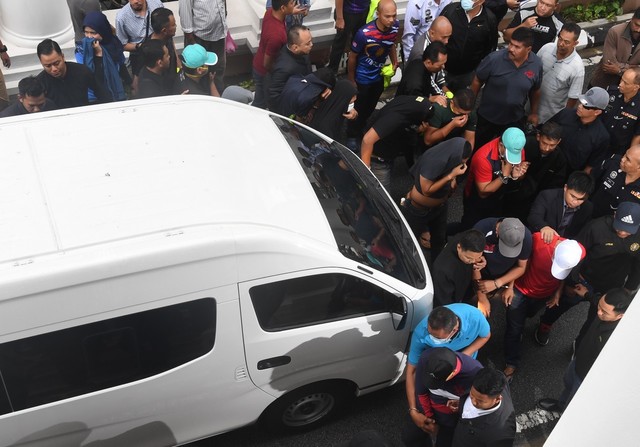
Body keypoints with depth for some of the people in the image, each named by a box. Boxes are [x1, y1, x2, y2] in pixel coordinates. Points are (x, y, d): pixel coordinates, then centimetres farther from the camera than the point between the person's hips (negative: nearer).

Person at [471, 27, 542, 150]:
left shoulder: (536, 64, -15)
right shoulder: (494, 59, -24)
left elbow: (535, 90, 2)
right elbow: (477, 82, -10)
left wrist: (534, 112, 12)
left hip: (515, 120, 2)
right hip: (487, 117, -1)